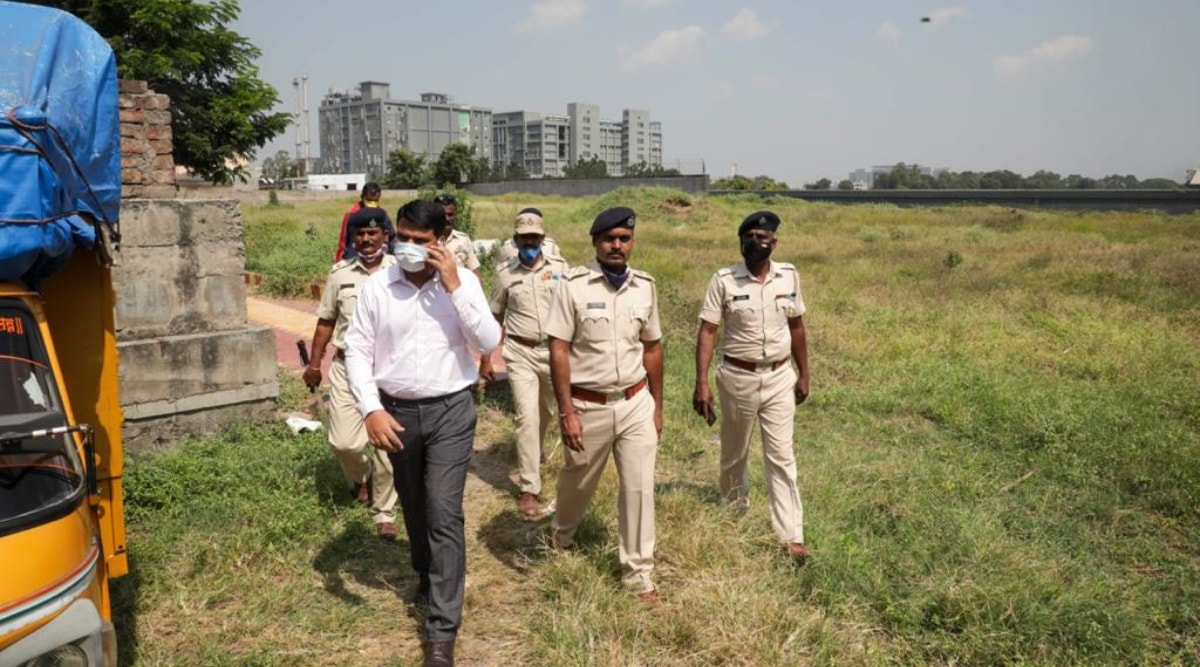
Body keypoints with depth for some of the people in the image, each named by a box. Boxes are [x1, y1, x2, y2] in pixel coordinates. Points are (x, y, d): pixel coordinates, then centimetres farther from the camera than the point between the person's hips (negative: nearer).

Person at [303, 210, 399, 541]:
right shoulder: (339, 273, 3)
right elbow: (326, 321, 11)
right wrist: (314, 363, 11)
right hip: (347, 367, 2)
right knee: (344, 442, 0)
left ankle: (384, 513, 21)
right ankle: (361, 477, 37)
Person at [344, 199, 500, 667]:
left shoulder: (463, 282, -7)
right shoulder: (377, 287, -4)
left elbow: (488, 343, -15)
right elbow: (357, 350, -2)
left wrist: (455, 287, -21)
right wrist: (371, 409, -13)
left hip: (450, 410, -2)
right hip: (396, 411, 3)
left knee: (444, 512, -7)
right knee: (413, 506, 20)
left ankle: (442, 629, 1)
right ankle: (428, 577, 48)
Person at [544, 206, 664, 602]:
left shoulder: (645, 286, 1)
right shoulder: (573, 286, -12)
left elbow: (652, 348, 9)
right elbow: (559, 351, -12)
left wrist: (657, 405, 11)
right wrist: (566, 413, -15)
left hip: (636, 403, 3)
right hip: (588, 406, -2)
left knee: (639, 488, 4)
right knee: (577, 483, 18)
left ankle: (639, 573, 19)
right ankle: (561, 536, 49)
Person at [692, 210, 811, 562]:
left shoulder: (789, 275, -2)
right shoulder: (723, 280, -11)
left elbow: (796, 327, 9)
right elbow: (707, 331, -11)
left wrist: (804, 373, 12)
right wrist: (702, 384, -18)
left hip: (779, 377, 2)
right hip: (738, 378, -1)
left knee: (781, 456, 3)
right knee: (734, 453, 15)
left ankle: (791, 535, 7)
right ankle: (734, 513, 39)